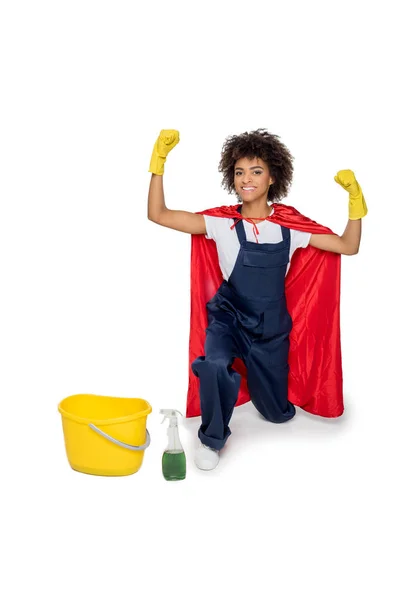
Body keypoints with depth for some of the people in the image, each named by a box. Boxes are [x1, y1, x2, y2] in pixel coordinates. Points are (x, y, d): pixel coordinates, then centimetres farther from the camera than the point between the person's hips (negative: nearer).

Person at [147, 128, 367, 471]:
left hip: (271, 327, 2)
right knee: (215, 366, -37)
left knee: (277, 414, 11)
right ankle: (213, 439, -8)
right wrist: (159, 161, -22)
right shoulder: (222, 223, -9)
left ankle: (258, 375, 48)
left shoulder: (290, 225, -5)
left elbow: (349, 247, -3)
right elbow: (158, 215, -14)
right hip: (228, 319, -2)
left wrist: (355, 199, -15)